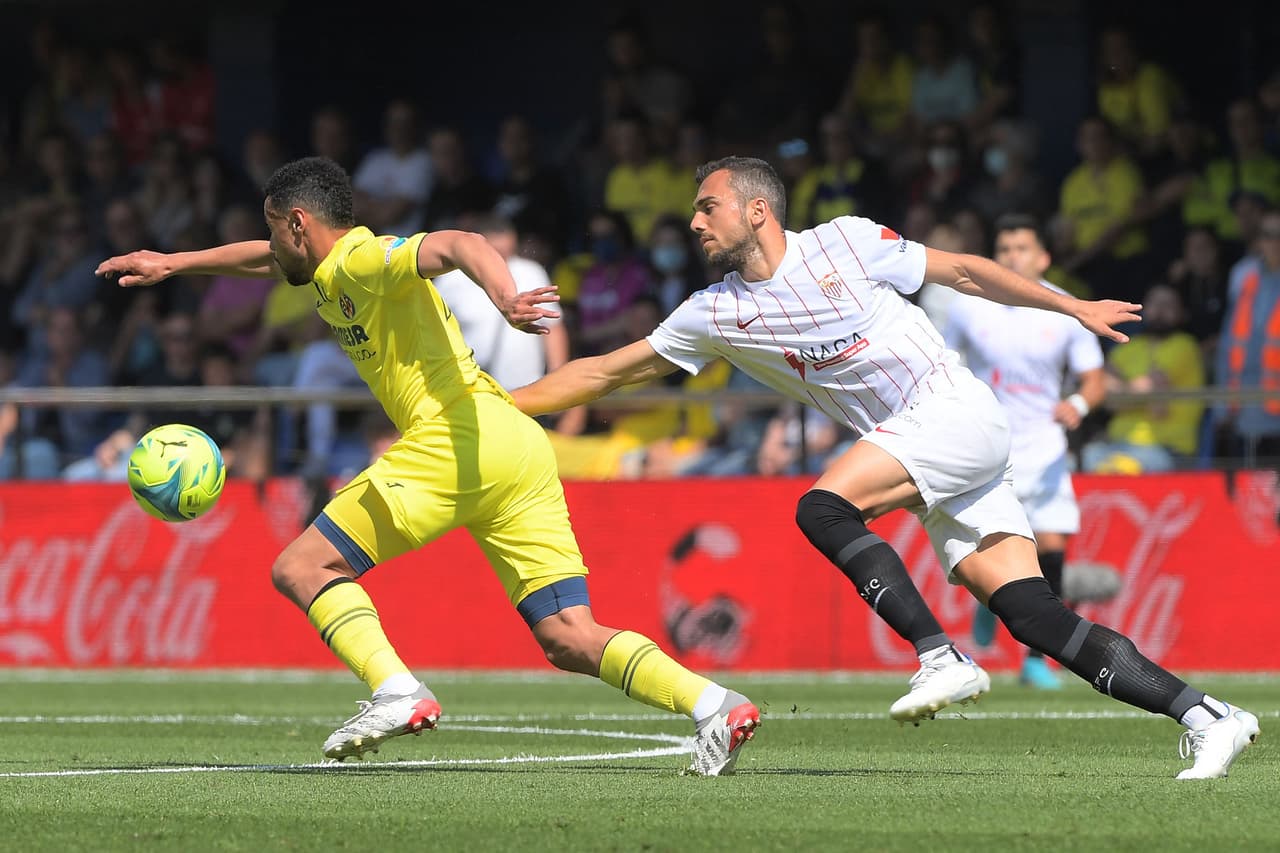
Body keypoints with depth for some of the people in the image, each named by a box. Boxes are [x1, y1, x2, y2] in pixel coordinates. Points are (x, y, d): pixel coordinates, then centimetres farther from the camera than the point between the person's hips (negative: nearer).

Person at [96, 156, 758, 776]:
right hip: (523, 451, 9)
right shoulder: (331, 274, 26)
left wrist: (504, 297, -39)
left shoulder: (364, 260, -1)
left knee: (300, 568, -1)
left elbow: (459, 244, -20)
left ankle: (397, 693, -20)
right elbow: (264, 260, 47)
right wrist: (171, 265, 48)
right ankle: (713, 704, -18)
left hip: (459, 436, -9)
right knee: (570, 641, 0)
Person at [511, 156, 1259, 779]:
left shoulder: (845, 243, -2)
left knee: (823, 508, -23)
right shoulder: (716, 314, 11)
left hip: (958, 413, -5)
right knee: (1035, 617, -9)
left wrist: (1076, 309, 11)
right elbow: (607, 372, 16)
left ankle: (943, 659, -23)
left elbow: (961, 272, 7)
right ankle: (1206, 716, -11)